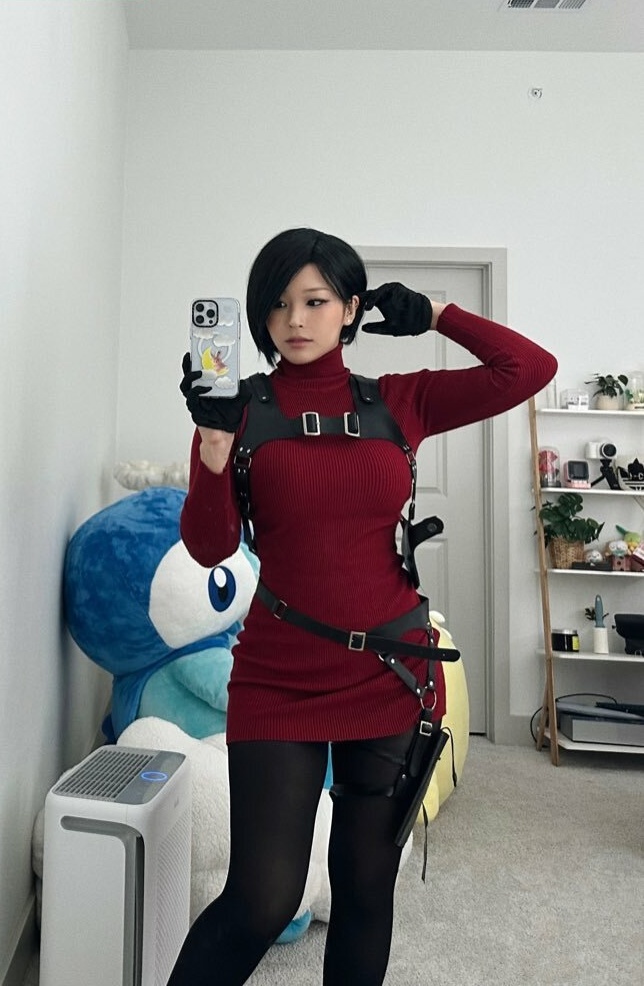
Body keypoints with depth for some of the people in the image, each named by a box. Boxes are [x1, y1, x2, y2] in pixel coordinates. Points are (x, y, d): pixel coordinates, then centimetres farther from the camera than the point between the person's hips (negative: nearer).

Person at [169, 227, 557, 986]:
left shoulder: (399, 402, 3)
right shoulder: (241, 410, -1)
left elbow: (531, 368, 1)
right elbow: (209, 548, -5)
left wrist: (434, 315, 3)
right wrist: (214, 438, -18)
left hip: (390, 677, 2)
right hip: (279, 681, -2)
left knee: (366, 888, 17)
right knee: (262, 900, -1)